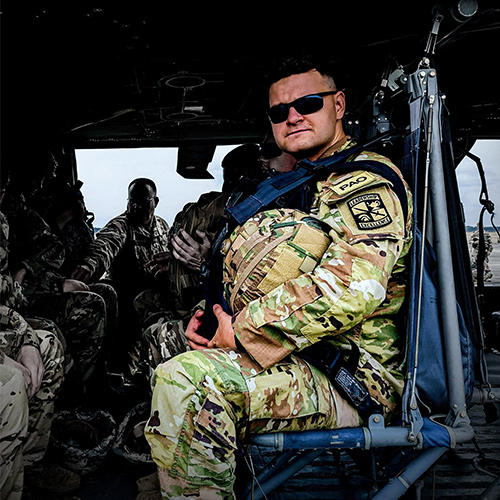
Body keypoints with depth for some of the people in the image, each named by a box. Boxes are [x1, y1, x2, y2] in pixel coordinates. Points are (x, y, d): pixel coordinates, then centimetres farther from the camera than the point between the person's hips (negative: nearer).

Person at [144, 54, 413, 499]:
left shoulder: (367, 180, -8)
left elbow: (351, 287, -26)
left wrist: (242, 332, -18)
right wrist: (211, 313, 5)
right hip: (307, 364, 10)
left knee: (185, 380, -30)